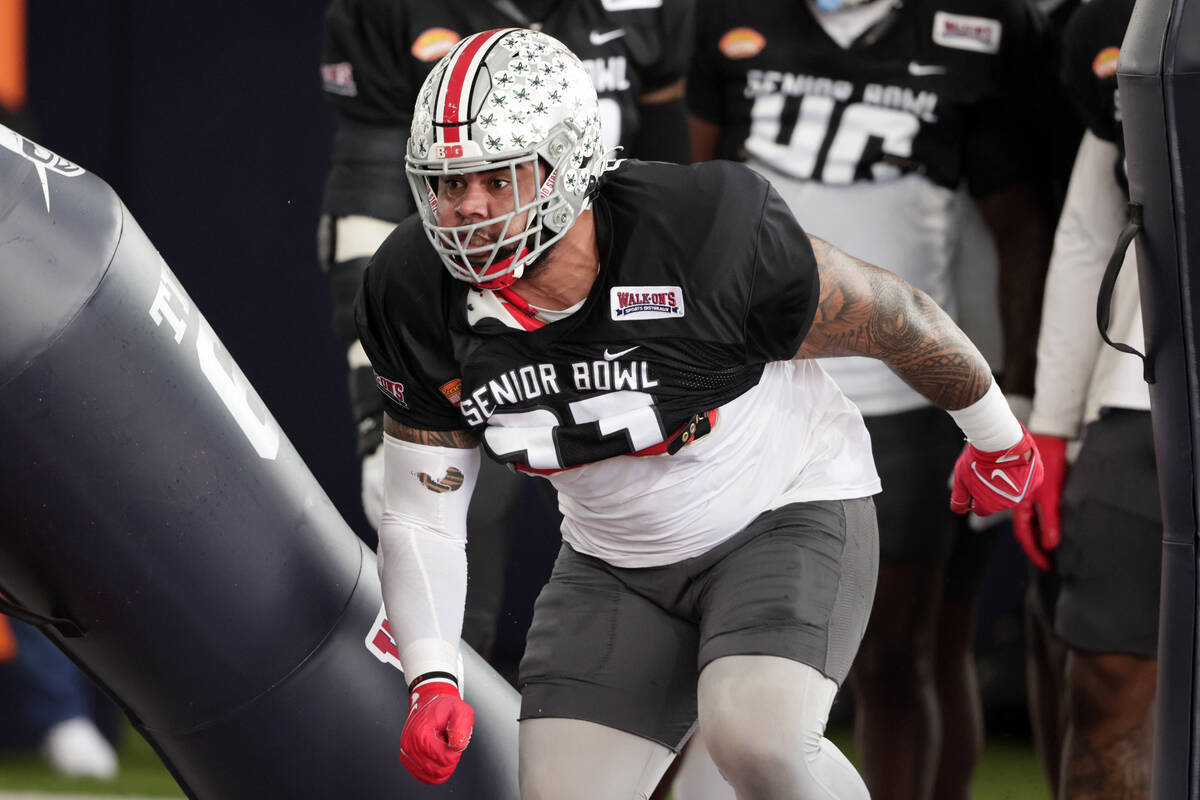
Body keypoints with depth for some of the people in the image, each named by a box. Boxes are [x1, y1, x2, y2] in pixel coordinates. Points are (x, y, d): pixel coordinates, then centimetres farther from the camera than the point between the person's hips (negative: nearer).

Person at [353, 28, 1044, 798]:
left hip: (787, 512, -5)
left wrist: (999, 441, 5)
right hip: (616, 560, 5)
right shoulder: (420, 297, -15)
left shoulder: (704, 235, -29)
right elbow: (420, 515, -3)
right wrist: (433, 681, -18)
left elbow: (899, 317, -11)